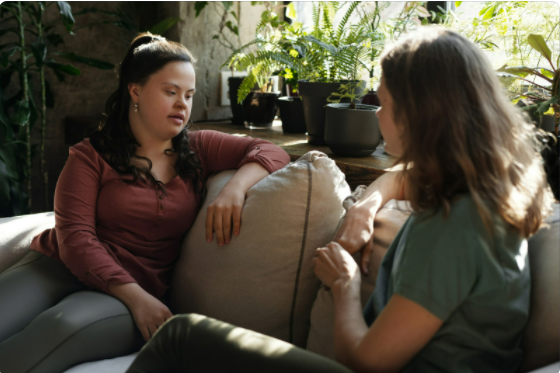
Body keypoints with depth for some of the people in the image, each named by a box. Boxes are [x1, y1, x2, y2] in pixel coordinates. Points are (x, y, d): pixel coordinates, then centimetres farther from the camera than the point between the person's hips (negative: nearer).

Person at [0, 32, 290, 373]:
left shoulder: (199, 150, 12)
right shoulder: (91, 156, 5)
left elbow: (271, 152, 5)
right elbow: (74, 237, -6)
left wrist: (235, 189, -17)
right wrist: (134, 295, -19)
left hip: (141, 290, 0)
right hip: (61, 268, 0)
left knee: (64, 325, -35)